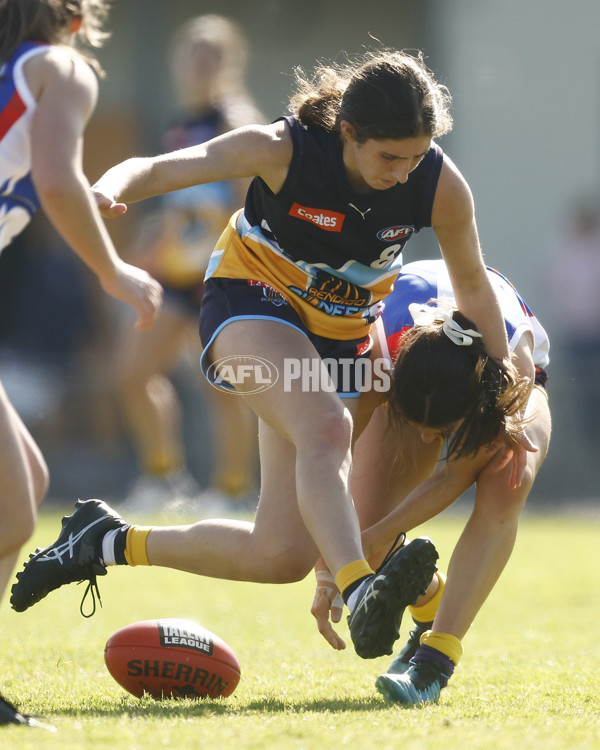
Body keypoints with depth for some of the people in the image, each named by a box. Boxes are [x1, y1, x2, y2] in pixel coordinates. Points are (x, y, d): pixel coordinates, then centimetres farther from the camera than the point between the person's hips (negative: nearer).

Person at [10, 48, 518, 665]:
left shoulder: (441, 186, -17)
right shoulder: (284, 150, -25)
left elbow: (473, 289, -1)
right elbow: (159, 168, -25)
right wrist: (112, 189, -48)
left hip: (342, 336, 4)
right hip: (252, 308, -4)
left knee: (283, 555, -3)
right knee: (326, 426, -39)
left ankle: (108, 541, 14)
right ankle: (361, 592, -54)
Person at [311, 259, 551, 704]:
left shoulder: (514, 359, -44)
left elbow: (458, 475, -31)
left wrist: (377, 540, -33)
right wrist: (326, 571, -36)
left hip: (507, 381, -1)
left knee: (503, 493, -33)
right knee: (368, 520, -17)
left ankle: (435, 658, -35)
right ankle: (433, 613, 17)